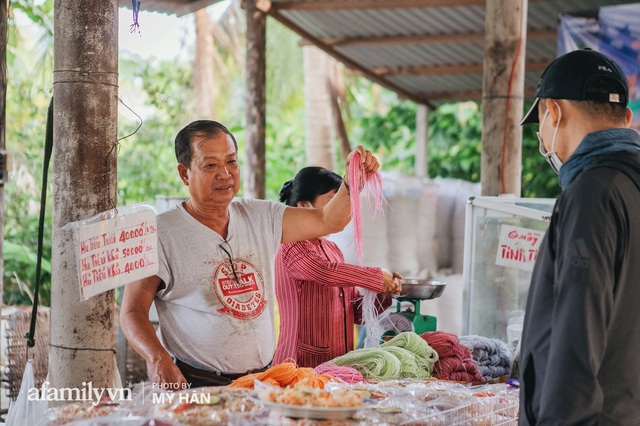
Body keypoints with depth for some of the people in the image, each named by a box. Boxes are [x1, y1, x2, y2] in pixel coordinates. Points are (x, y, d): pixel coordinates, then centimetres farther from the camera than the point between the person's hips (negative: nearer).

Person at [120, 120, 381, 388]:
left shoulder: (260, 217, 12)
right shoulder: (161, 233, -5)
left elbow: (328, 221, 10)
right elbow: (132, 312, -7)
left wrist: (354, 180, -9)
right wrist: (159, 360, -25)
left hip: (262, 381, 5)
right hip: (195, 385, -5)